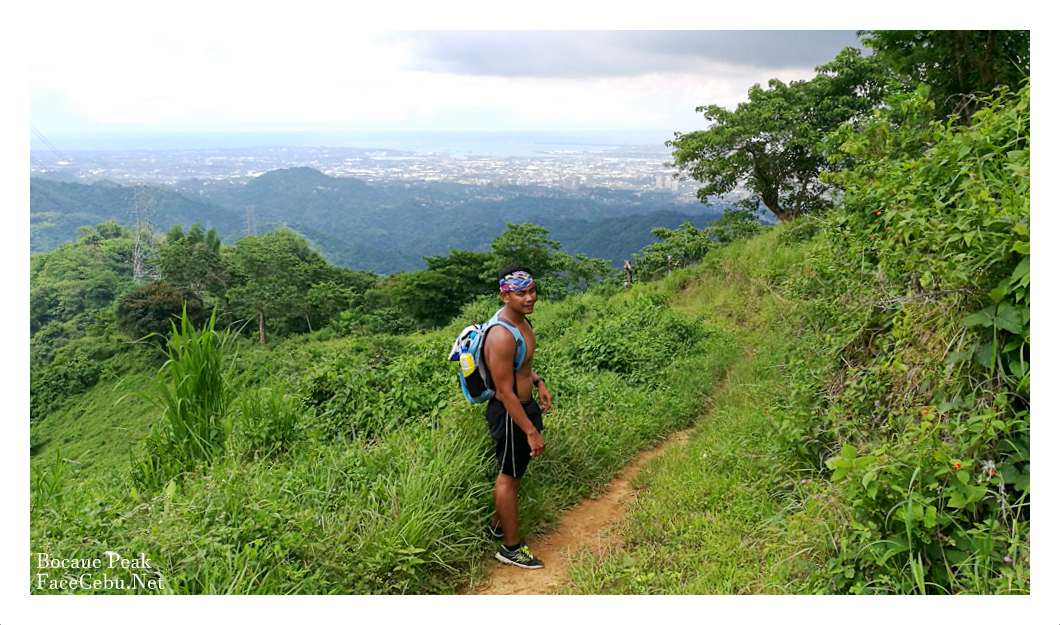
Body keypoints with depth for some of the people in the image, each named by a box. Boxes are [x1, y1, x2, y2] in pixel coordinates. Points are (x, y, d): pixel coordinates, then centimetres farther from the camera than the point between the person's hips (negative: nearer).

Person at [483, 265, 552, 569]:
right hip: (509, 414, -9)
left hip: (524, 405, 9)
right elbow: (506, 393, -27)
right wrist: (531, 432, -24)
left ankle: (499, 524, 42)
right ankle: (510, 547, 21)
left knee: (511, 472, 23)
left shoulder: (520, 318, 1)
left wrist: (538, 381, 10)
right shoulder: (502, 337, -30)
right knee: (509, 477, 5)